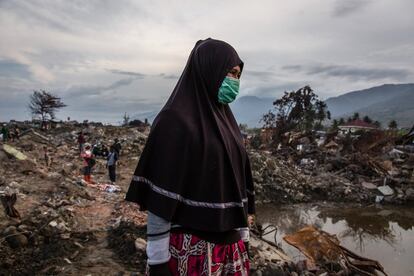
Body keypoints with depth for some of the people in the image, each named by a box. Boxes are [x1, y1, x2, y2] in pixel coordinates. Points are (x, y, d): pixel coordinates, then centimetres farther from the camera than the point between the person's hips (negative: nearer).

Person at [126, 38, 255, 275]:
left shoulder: (224, 120, 9)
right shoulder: (176, 121, -14)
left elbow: (237, 182, 11)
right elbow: (160, 199, -16)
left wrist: (243, 236, 13)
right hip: (189, 247, -7)